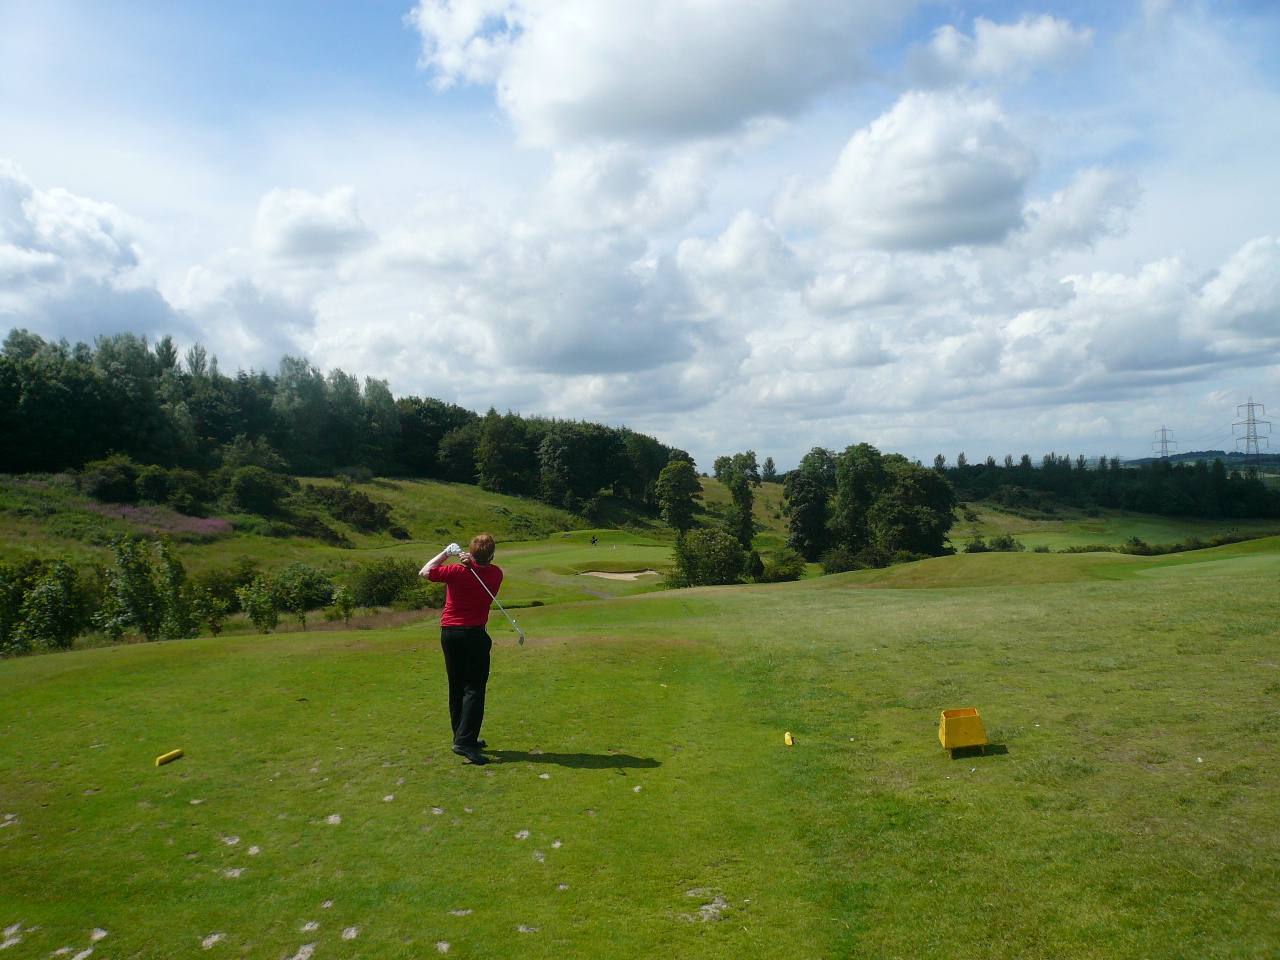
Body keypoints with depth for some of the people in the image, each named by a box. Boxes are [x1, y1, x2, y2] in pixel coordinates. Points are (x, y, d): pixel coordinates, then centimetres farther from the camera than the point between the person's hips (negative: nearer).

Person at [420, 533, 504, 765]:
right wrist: (471, 562, -5)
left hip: (449, 633, 2)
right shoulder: (495, 574, -7)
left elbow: (424, 572, 2)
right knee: (474, 689, -3)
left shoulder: (456, 572, -10)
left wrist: (446, 552, 4)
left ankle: (463, 737, 20)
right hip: (475, 634, -2)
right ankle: (465, 741, -16)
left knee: (457, 688, 12)